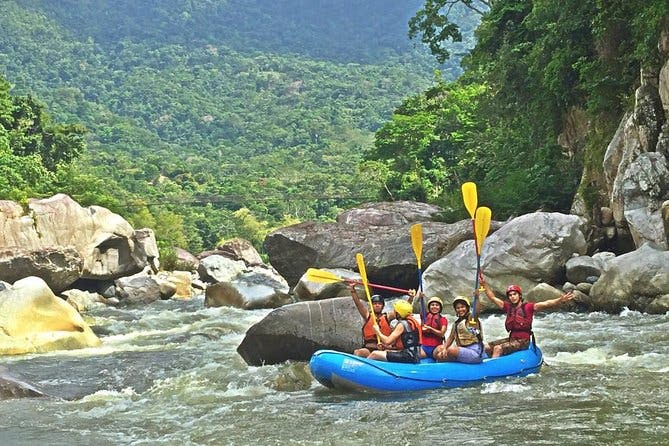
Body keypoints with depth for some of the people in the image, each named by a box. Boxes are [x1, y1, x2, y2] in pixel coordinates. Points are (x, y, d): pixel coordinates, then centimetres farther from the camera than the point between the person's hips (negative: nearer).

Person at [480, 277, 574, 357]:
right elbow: (493, 298, 13)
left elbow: (545, 304, -18)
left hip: (523, 341, -6)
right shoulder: (508, 307, 9)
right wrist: (484, 284, 5)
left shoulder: (528, 307, -7)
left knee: (498, 349, -24)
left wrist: (560, 300, -32)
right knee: (487, 348, -3)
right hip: (512, 338, 6)